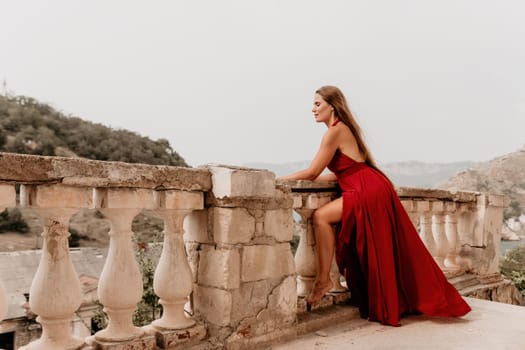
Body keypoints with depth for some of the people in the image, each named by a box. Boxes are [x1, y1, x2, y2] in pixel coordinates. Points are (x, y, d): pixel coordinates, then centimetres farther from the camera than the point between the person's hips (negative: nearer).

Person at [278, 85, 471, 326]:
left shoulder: (335, 131, -11)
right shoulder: (343, 128, 17)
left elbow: (312, 173, -13)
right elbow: (341, 174, 16)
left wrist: (280, 179, -3)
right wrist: (303, 178, 13)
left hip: (368, 192, -10)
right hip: (373, 190, 10)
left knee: (321, 217, -14)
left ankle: (323, 281, -9)